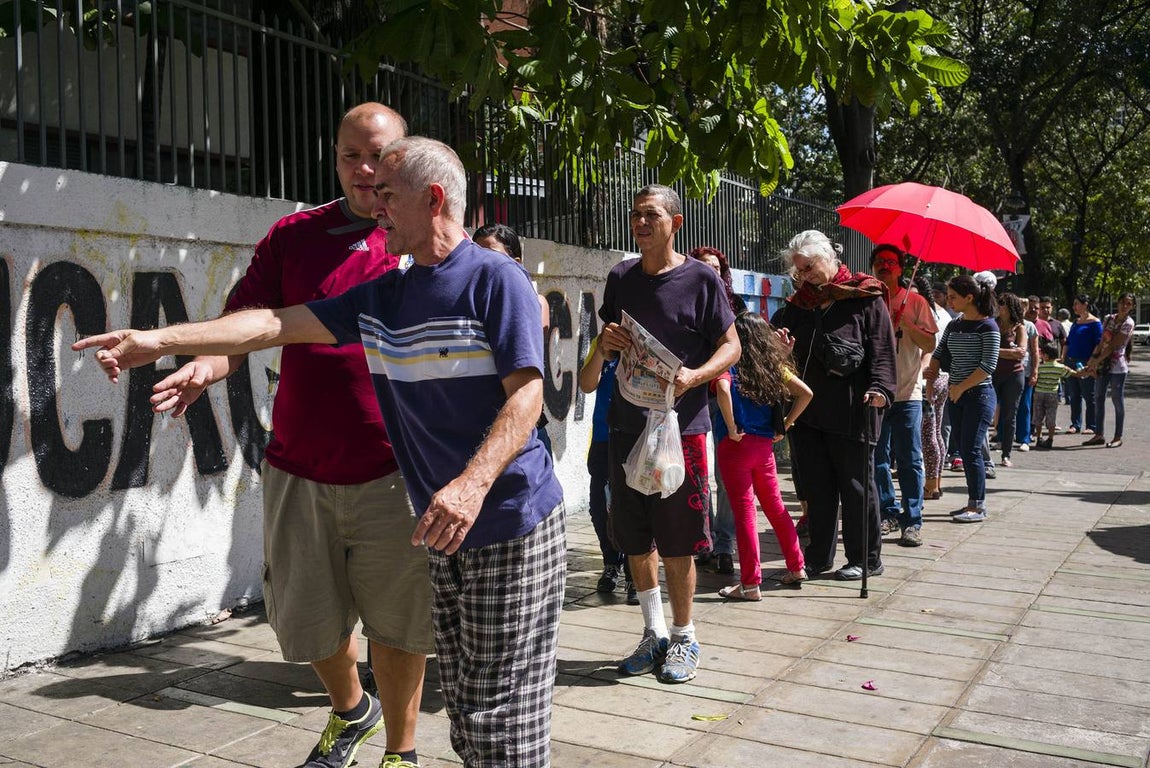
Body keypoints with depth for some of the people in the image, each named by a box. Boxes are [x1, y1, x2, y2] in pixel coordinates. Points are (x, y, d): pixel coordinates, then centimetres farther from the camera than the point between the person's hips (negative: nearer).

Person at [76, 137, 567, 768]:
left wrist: (473, 484, -31)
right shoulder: (381, 297, 12)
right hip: (445, 529, 6)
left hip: (511, 524, -6)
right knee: (462, 707, 13)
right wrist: (158, 341, 2)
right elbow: (275, 324, 9)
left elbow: (527, 393, -17)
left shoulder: (496, 278, -9)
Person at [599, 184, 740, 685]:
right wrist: (606, 340, -4)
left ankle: (682, 637, 20)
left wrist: (694, 375, -20)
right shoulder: (620, 277, 10)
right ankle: (653, 633, 27)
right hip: (626, 422, 5)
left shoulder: (701, 279, -4)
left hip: (680, 424, -4)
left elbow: (731, 346, -3)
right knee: (634, 538, 11)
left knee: (676, 541, 2)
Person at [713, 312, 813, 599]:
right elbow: (805, 393, 6)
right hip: (764, 445, 5)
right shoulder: (774, 365, 7)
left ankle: (750, 583, 2)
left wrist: (731, 428, -20)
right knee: (775, 507, 19)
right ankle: (796, 566, 29)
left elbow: (723, 389, -30)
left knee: (743, 512, -2)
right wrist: (784, 426, 9)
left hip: (735, 445, -5)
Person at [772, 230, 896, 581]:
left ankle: (866, 558, 16)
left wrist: (880, 387, -22)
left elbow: (882, 349, -8)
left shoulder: (864, 299, -3)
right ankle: (819, 556, 23)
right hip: (807, 408, 6)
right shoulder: (799, 304, 14)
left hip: (851, 411, -6)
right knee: (815, 486, 12)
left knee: (856, 486, 4)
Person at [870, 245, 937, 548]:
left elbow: (930, 345, -5)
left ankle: (912, 522, 3)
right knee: (878, 458, 7)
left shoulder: (914, 301, 1)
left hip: (906, 392, -2)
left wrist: (905, 321, -16)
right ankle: (889, 513, 20)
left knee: (909, 460, -1)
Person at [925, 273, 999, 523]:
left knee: (971, 450, -8)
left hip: (979, 394, -7)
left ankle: (977, 507, -1)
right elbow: (939, 354, 17)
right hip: (956, 396, 7)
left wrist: (961, 387, -15)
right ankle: (975, 502, 18)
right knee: (965, 450, 9)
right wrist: (931, 371, -2)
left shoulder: (988, 326, -10)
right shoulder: (953, 326, 11)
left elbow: (988, 365, -16)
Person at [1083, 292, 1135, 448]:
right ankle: (1099, 435, 15)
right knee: (1098, 398, 8)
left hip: (1117, 366, -6)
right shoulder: (1108, 318, 9)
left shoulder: (1128, 323, -10)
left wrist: (1095, 362, -16)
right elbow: (1102, 342, 6)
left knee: (1117, 400, -1)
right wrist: (1092, 359, -5)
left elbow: (1113, 346, -15)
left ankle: (1118, 438, 6)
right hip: (1103, 365, 6)